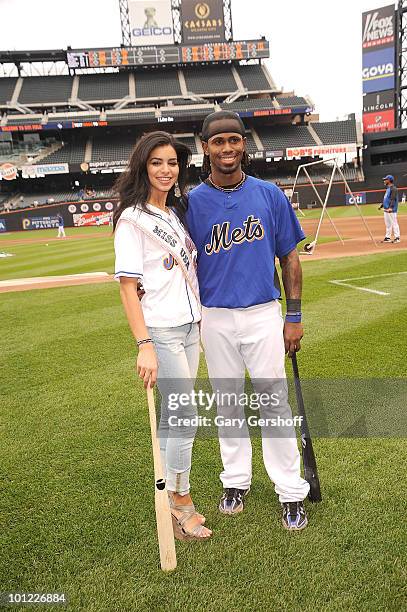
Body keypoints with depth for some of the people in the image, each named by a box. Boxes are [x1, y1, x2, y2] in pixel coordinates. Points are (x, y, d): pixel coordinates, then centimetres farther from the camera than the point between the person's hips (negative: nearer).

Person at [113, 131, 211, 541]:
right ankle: (181, 503, 15)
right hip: (161, 331, -7)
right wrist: (144, 345, -22)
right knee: (186, 416, -5)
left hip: (190, 326, 7)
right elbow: (127, 285, -15)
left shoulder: (176, 211, 14)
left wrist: (201, 316, 17)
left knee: (174, 415, 14)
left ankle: (169, 492, 30)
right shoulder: (132, 218, -9)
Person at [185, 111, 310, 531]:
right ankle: (235, 481, 30)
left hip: (264, 314, 0)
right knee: (227, 402, 12)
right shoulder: (192, 202, 0)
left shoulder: (269, 195, 2)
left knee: (274, 401, 3)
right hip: (215, 318, 1)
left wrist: (294, 317, 1)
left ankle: (291, 492, 18)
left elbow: (289, 258, 5)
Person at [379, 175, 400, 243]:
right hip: (386, 209, 10)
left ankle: (397, 237, -3)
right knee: (387, 224, 13)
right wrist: (381, 206, 32)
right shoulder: (387, 188, 17)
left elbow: (393, 199, -23)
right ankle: (388, 237, 20)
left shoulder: (393, 189, -12)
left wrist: (391, 207, -34)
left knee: (394, 223, -7)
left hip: (391, 210, -10)